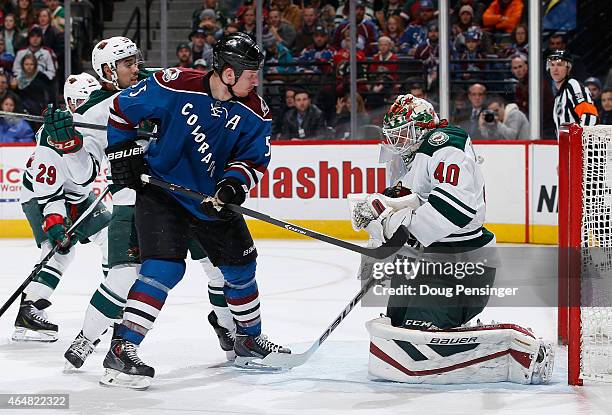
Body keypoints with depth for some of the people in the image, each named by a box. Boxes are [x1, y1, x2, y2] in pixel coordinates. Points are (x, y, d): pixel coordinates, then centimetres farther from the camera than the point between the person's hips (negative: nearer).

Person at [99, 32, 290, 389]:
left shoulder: (255, 113, -7)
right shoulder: (175, 86, -20)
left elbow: (253, 158, -6)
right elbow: (123, 108, -7)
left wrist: (234, 184, -25)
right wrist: (123, 151, -6)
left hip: (212, 201, 6)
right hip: (161, 190, -6)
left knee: (240, 265, 15)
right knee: (165, 267, -22)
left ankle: (250, 341, 37)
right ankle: (122, 350, -22)